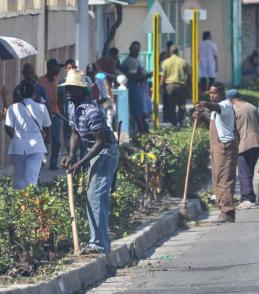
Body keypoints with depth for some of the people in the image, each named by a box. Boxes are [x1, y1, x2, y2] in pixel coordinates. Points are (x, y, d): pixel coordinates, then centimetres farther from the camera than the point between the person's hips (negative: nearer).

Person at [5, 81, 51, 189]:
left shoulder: (13, 108, -1)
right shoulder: (41, 108, 0)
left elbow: (8, 129, -7)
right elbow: (47, 127, 11)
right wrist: (47, 139, 32)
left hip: (17, 147, 1)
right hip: (36, 147, -1)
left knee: (19, 177, 13)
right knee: (32, 179, -6)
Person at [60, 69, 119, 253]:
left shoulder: (92, 111, -26)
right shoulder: (73, 109, 4)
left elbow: (101, 142, -25)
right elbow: (76, 134, 14)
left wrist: (80, 163, -26)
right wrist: (71, 156, -3)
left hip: (106, 153, -10)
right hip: (96, 153, 10)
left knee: (95, 196, -15)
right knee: (96, 196, 13)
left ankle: (99, 243, -17)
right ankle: (102, 241, 21)